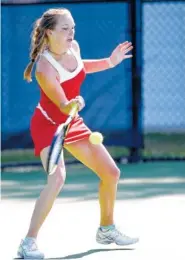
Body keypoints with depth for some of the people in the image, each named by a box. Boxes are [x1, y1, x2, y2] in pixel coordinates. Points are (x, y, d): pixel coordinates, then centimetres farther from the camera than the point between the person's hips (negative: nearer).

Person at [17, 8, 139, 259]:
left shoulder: (73, 47, -8)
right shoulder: (44, 68, -30)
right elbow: (62, 105, -32)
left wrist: (110, 62, 8)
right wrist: (72, 105, -53)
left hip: (73, 123, 8)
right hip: (48, 124, -8)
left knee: (111, 173, 11)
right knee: (57, 177, -31)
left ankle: (106, 229, 34)